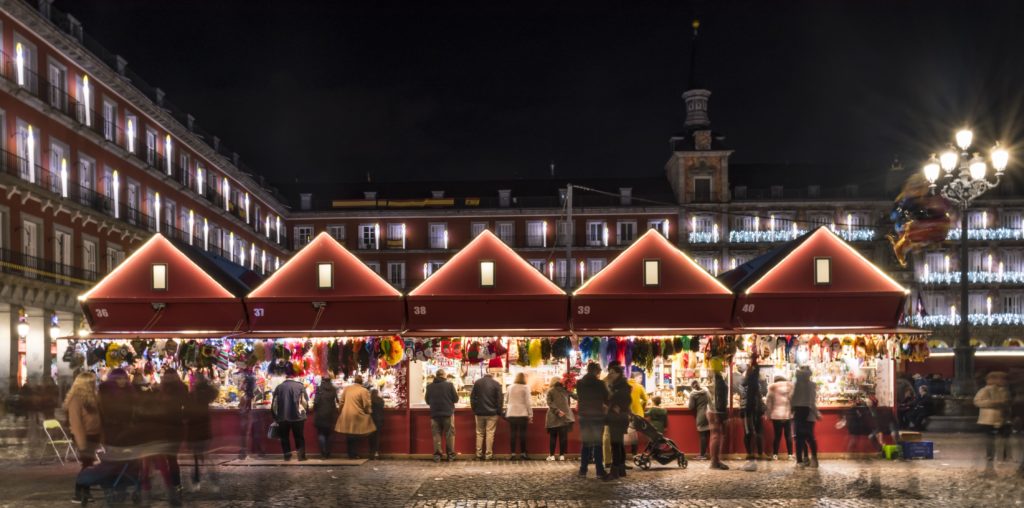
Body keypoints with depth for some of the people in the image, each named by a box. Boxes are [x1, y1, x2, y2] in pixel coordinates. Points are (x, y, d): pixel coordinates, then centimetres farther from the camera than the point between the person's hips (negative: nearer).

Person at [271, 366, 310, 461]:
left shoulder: (279, 387, 0)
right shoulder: (300, 386, -6)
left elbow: (274, 403, 2)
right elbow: (304, 402, -6)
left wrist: (275, 416, 14)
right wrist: (305, 411, 11)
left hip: (282, 417, 1)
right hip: (297, 417, -1)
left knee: (284, 437, 13)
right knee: (299, 437, 10)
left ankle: (287, 455, 10)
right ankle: (301, 455, 5)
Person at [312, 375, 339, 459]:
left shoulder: (319, 389, -8)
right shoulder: (333, 390, 0)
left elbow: (316, 401, -11)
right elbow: (336, 401, 0)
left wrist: (314, 411, 5)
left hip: (320, 414, -3)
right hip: (330, 414, 3)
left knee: (321, 434, 3)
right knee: (328, 434, 15)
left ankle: (323, 454, -7)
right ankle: (328, 454, 14)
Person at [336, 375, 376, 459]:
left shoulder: (346, 388, 6)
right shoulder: (364, 391, -9)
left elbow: (342, 402, 11)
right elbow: (367, 405, -9)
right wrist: (369, 412, 8)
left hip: (346, 415, 5)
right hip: (357, 415, -5)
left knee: (348, 435, 13)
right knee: (355, 436, 5)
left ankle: (350, 453, 17)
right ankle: (353, 454, 3)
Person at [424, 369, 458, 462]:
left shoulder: (430, 386, -1)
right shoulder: (449, 385, -9)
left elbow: (427, 401, 8)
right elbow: (456, 399, -4)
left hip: (434, 413, 2)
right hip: (448, 413, -2)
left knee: (436, 434, 8)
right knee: (449, 434, 8)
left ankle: (437, 455, 5)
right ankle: (451, 454, 11)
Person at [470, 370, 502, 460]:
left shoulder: (477, 382, 3)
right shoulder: (496, 384, -3)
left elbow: (472, 397, 4)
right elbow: (499, 400, -4)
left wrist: (474, 409, 10)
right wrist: (499, 411, 4)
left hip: (479, 412, 2)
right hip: (492, 413, -2)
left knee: (479, 433, 10)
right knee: (490, 433, 1)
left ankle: (479, 454, 8)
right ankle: (488, 454, 0)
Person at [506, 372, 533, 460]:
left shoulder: (510, 387, 8)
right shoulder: (525, 388, -4)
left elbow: (508, 400, 13)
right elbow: (527, 402, -5)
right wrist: (530, 415, -1)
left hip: (511, 414, 3)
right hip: (522, 413, -3)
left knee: (512, 433, 3)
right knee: (522, 433, 1)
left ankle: (512, 453, 2)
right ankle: (522, 453, 3)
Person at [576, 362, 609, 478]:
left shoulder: (579, 383, 0)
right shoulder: (600, 384, -10)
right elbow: (607, 400, -2)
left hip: (584, 417, 3)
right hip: (598, 416, -3)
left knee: (585, 443, 9)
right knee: (598, 444, 4)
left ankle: (583, 470, 4)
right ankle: (600, 471, 1)